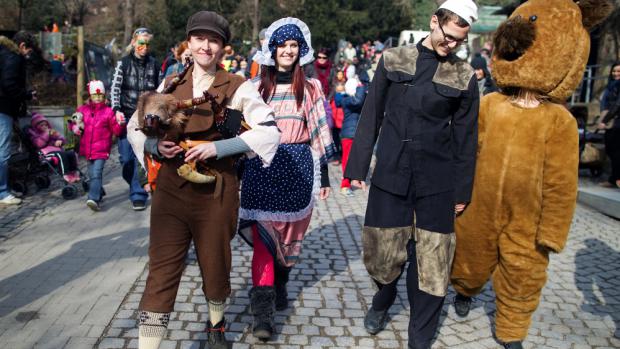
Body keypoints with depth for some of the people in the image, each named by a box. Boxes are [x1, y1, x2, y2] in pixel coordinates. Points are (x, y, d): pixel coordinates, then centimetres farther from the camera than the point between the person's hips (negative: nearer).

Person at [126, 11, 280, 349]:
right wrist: (155, 145, -8)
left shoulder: (238, 87, -3)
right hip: (170, 191, 2)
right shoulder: (170, 85, 8)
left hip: (216, 192, -2)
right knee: (160, 274, 0)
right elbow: (135, 126, 15)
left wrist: (218, 147, -20)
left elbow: (269, 131, -11)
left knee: (215, 267, 15)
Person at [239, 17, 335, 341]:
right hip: (261, 166, 0)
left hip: (298, 166, 1)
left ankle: (280, 285, 34)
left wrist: (324, 174, 3)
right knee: (264, 231, -9)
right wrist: (237, 173, 6)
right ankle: (262, 306, -9)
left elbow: (320, 133, 5)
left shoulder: (311, 87, 5)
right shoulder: (257, 86, 6)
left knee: (291, 231, 11)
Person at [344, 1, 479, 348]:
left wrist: (462, 190, 5)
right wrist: (358, 166, 4)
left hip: (437, 183, 0)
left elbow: (465, 137, 5)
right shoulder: (393, 60, 4)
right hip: (391, 176, 1)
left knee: (431, 264, 2)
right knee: (382, 253, 7)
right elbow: (371, 117, 6)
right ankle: (384, 297, 40)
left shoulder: (464, 77, 2)